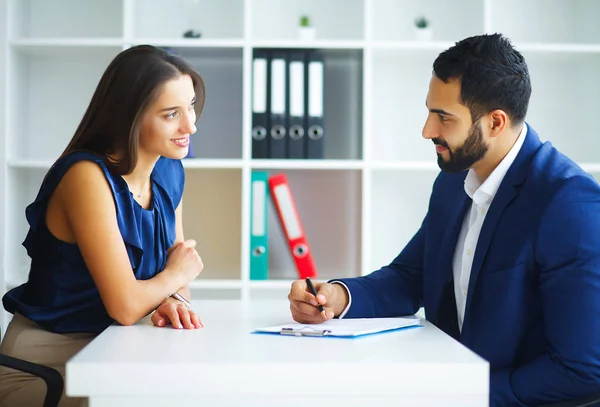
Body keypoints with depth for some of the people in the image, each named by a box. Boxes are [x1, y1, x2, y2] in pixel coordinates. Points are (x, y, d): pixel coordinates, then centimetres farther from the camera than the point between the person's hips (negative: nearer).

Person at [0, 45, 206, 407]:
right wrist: (176, 274, -7)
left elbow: (175, 273, 9)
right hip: (44, 366, -7)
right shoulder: (88, 177, -22)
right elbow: (124, 306, -27)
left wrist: (174, 299, -15)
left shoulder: (169, 171, 2)